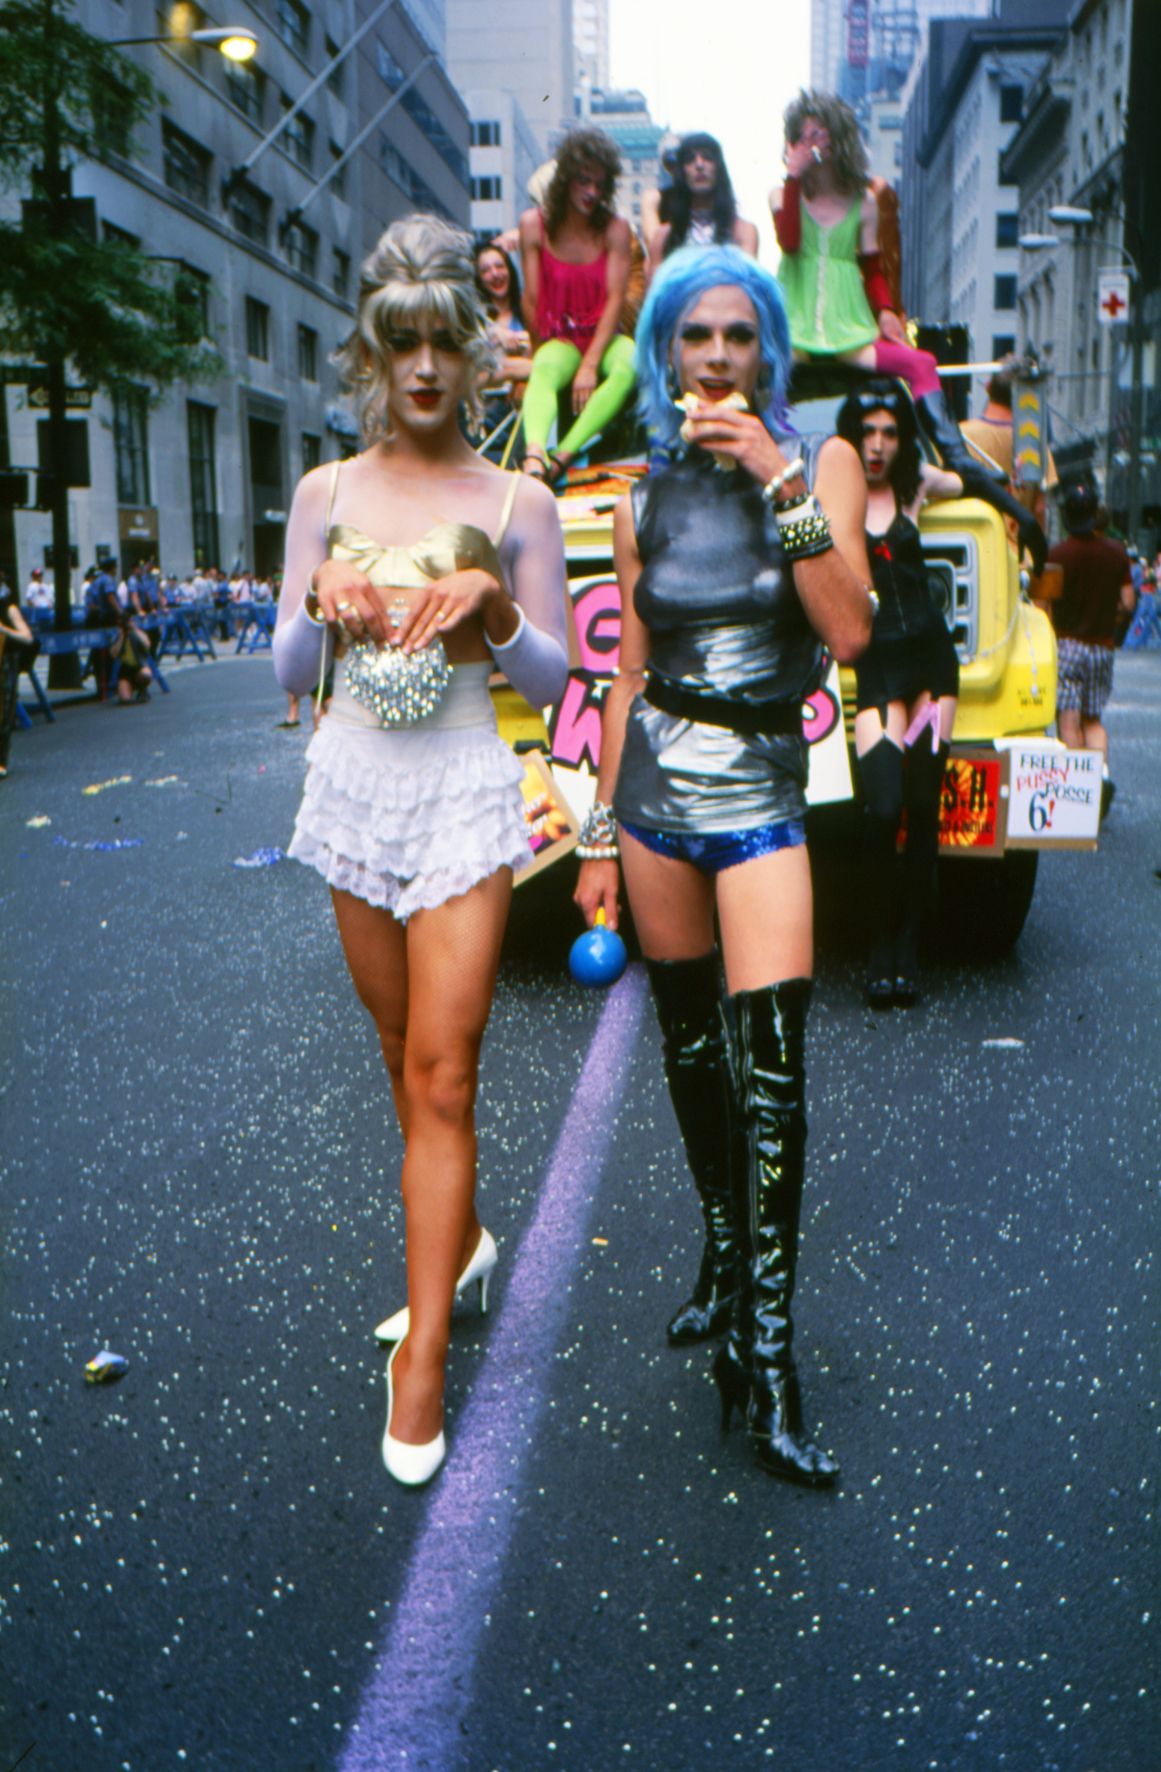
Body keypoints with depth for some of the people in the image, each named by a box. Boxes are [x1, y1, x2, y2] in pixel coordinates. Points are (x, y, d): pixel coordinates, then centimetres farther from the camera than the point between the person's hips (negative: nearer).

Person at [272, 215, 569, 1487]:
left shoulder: (517, 504, 0)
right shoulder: (325, 493, 7)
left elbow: (552, 679, 0)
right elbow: (286, 671, 6)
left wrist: (493, 607, -19)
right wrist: (323, 602, -15)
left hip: (463, 799, -3)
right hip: (352, 787, 4)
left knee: (441, 1072, -7)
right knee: (402, 1054, 14)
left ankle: (422, 1354, -1)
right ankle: (463, 1239, 37)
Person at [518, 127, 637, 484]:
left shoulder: (616, 228, -4)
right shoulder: (534, 224, -3)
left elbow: (615, 300, -10)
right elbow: (531, 299, 1)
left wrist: (590, 364, -19)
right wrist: (541, 349, 4)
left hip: (605, 336, 1)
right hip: (559, 339, 0)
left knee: (629, 367, -35)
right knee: (544, 371, -36)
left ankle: (560, 458, -43)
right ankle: (534, 457, -62)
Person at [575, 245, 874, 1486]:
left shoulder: (821, 465, 0)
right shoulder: (646, 506, 7)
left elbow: (850, 633, -14)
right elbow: (629, 678, 11)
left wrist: (778, 482, -18)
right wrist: (602, 831, 9)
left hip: (760, 795, -3)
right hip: (655, 788, 4)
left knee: (770, 1059, -13)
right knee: (687, 1044, 11)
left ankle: (765, 1359, -7)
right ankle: (723, 1261, 31)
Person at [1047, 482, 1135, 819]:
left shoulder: (1056, 554, -9)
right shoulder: (1116, 553, 1)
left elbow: (1043, 603, -11)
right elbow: (1128, 603, 3)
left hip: (1066, 643, -4)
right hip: (1102, 647, 4)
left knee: (1069, 720, -2)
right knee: (1093, 719, 14)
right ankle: (1103, 771, -7)